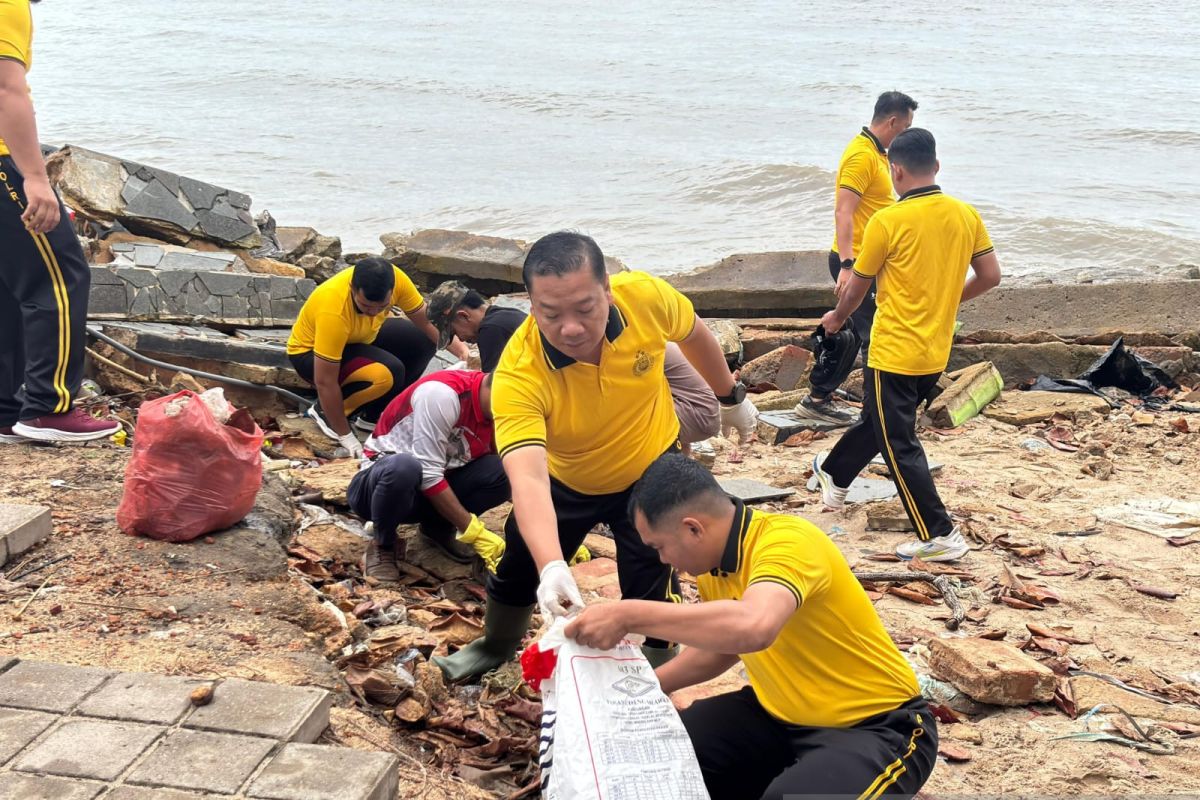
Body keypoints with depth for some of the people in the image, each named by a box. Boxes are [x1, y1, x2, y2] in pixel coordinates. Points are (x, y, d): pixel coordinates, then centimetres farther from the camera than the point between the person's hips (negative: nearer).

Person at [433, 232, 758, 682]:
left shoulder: (645, 296, -32)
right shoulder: (518, 375, -38)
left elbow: (694, 335, -7)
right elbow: (528, 478, -49)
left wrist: (731, 397, 8)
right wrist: (551, 568, -64)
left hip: (650, 471, 0)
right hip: (565, 480, 0)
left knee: (653, 593, -2)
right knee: (519, 568, 17)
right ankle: (495, 646, 50)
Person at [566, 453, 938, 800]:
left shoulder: (787, 543, -28)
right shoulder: (714, 560, -2)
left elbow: (754, 628, -48)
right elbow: (720, 644, 16)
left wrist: (630, 615, -43)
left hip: (876, 726, -8)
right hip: (780, 714, 8)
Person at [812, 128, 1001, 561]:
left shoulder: (888, 221, -17)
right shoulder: (966, 215, -1)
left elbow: (857, 287, -5)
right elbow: (990, 276, 5)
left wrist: (836, 319, 16)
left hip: (893, 354, -7)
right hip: (936, 353, 7)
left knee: (899, 445, 1)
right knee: (877, 419, 26)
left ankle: (939, 535, 0)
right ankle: (834, 475, 47)